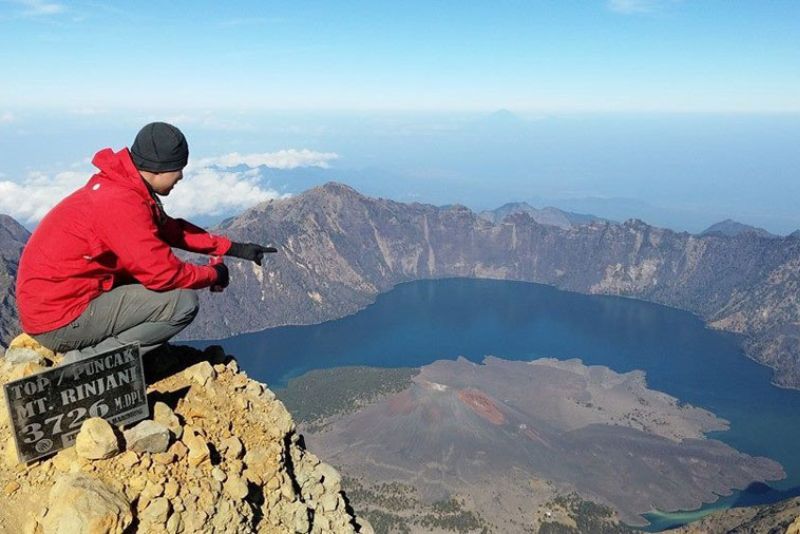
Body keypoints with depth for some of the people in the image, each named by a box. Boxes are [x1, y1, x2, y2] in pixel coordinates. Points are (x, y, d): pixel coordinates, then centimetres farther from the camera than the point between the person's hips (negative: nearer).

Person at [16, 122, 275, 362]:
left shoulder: (121, 186, 7)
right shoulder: (121, 202, -23)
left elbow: (171, 229, 16)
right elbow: (163, 274, -23)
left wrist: (232, 248, 12)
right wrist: (214, 274, -5)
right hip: (58, 321, -10)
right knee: (184, 302, -15)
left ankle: (87, 350, 10)